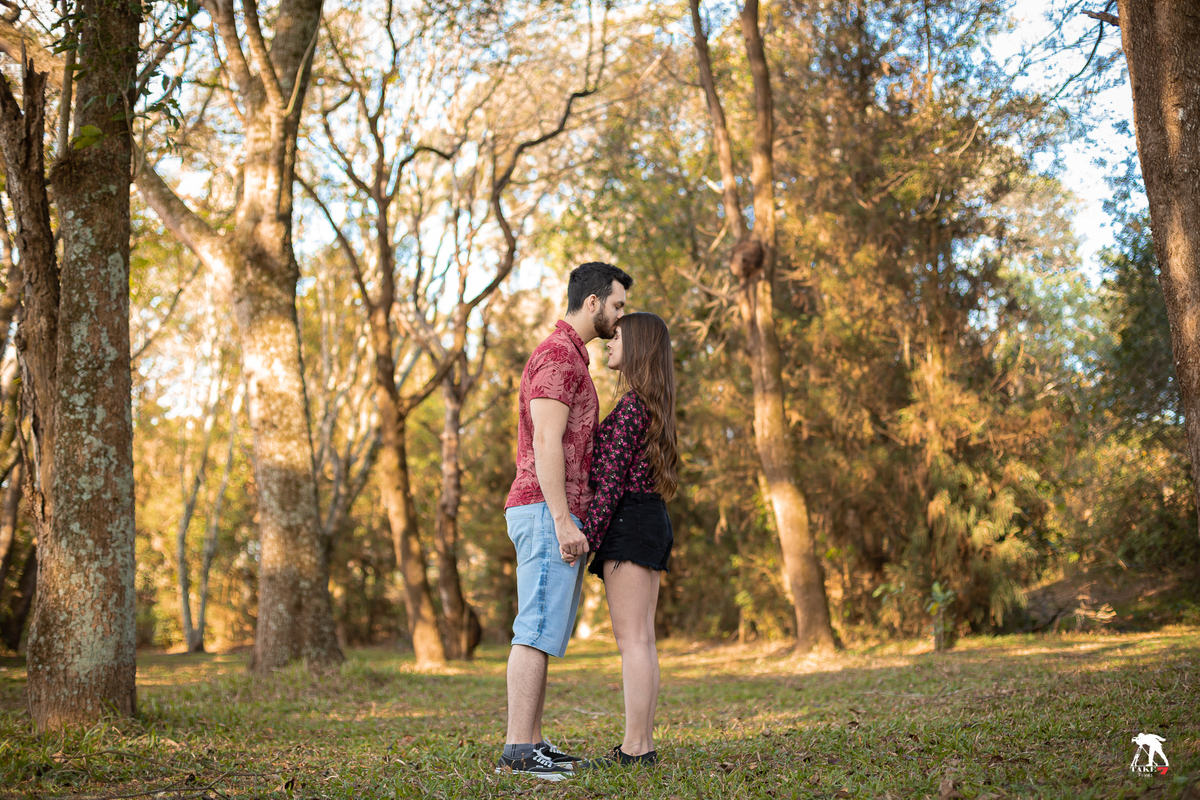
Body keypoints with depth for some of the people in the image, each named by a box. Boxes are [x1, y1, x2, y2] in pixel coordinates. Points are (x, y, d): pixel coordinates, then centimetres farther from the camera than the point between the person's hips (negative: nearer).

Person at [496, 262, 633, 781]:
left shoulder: (569, 358, 24)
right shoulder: (557, 355, -9)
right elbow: (546, 444, -19)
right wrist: (564, 522, -23)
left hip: (557, 517, 10)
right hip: (547, 513, -10)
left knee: (545, 634, 9)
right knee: (538, 631, -11)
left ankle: (531, 745, 11)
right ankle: (518, 751, -10)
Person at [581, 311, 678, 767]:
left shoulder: (631, 405, -10)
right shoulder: (652, 406, 19)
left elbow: (613, 477, -16)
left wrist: (589, 536, -17)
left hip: (628, 520, -10)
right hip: (652, 523, 10)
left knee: (632, 639, -9)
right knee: (640, 640, 8)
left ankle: (635, 749, -8)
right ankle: (642, 745, 10)